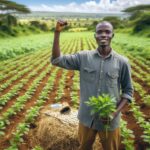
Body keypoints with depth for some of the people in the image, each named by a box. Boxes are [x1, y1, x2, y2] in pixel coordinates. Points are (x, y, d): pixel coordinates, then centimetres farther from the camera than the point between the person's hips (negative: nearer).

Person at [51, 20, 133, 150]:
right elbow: (56, 60, -8)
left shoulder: (122, 62, -9)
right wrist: (57, 32, -16)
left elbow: (128, 91, -2)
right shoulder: (83, 57, -6)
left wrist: (115, 112, -16)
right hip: (87, 117, 1)